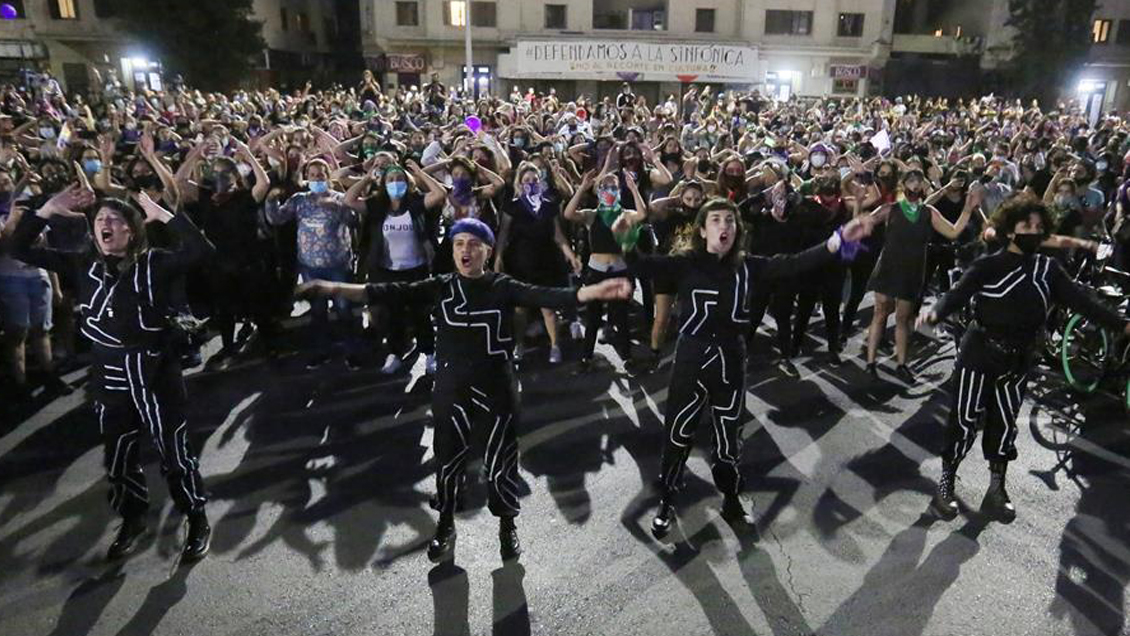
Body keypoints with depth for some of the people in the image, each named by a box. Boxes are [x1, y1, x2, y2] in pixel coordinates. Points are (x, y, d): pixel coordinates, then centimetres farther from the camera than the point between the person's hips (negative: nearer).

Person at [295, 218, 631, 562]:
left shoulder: (503, 287, -6)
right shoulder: (441, 286, -1)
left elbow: (543, 296, -19)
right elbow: (395, 293, -10)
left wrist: (592, 291, -36)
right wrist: (337, 288, -21)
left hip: (495, 388, -1)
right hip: (451, 388, 2)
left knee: (500, 460, 9)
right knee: (448, 458, 15)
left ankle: (507, 526, 34)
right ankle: (446, 525, 38)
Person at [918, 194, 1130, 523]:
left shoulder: (1048, 268, 2)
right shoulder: (989, 265, -10)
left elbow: (1080, 300, -3)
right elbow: (958, 294, -22)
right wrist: (935, 311, -43)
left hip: (1019, 359, 4)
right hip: (980, 353, -4)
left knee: (1005, 423, 13)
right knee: (965, 420, 2)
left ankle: (996, 489, 28)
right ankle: (945, 484, 17)